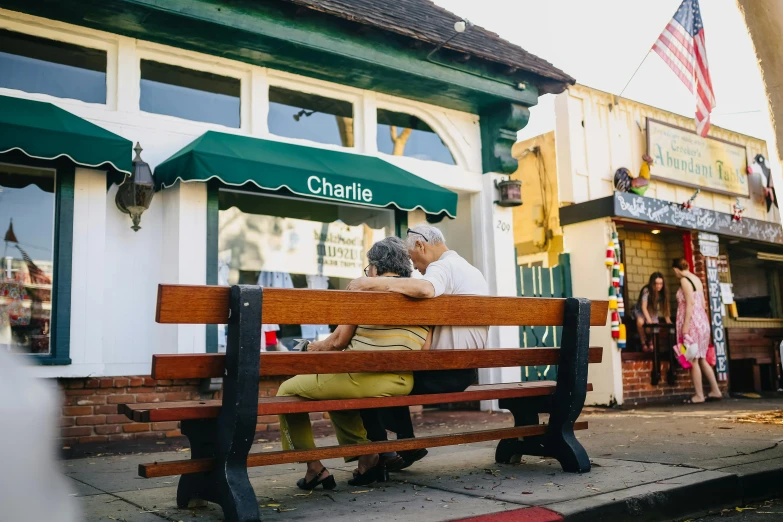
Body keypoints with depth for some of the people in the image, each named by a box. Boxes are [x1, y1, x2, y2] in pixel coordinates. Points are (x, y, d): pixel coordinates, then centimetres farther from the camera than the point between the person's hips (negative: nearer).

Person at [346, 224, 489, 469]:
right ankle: (406, 447, 22)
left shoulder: (444, 266, -13)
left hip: (446, 371, -10)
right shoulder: (471, 270, 18)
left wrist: (372, 283, -31)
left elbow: (424, 289, -37)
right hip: (467, 369, 10)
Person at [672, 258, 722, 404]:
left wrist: (685, 325, -19)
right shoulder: (696, 279, 15)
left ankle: (699, 395, -1)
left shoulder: (684, 280, -10)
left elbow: (690, 303, -18)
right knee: (702, 359, 14)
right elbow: (702, 303, 16)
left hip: (691, 321, -9)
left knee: (692, 359, -3)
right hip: (702, 320, 9)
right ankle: (715, 391, 15)